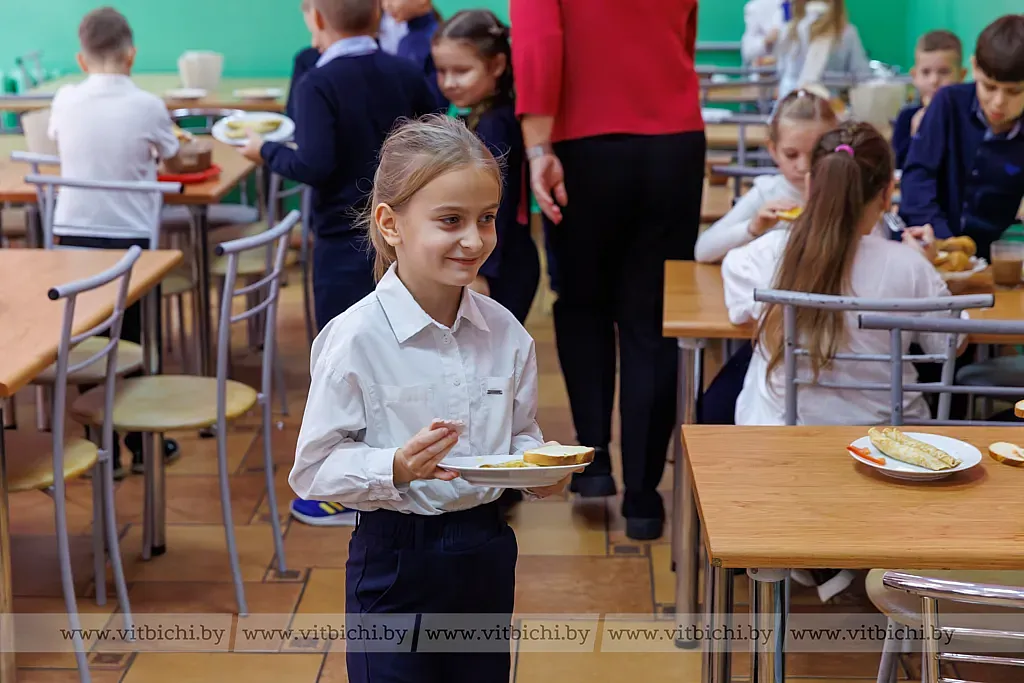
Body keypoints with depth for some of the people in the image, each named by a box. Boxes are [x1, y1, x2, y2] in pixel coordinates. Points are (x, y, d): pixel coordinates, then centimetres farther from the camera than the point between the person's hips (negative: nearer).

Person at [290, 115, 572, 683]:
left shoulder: (505, 333, -2)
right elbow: (313, 469, -15)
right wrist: (397, 468, -29)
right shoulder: (355, 339, -17)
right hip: (396, 557, -4)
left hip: (486, 552, 5)